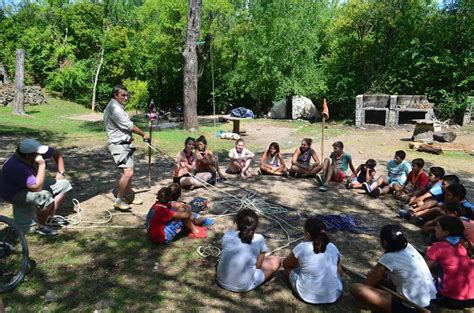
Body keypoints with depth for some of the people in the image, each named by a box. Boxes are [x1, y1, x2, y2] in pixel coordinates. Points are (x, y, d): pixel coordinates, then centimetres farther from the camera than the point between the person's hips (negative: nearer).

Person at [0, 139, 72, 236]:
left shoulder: (36, 152, -18)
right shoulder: (17, 167, -38)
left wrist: (61, 172, -5)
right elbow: (37, 188, -40)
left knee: (64, 183, 0)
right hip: (14, 193, -8)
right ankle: (41, 226, -9)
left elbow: (57, 153, 0)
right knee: (45, 196, -34)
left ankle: (50, 217, 4)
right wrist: (42, 165, -40)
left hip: (32, 184, 8)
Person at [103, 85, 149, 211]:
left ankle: (129, 196, 31)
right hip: (118, 145, -11)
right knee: (128, 172, -20)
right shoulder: (114, 108, -18)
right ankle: (118, 200, -9)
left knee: (128, 171, 18)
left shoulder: (118, 107, 16)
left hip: (125, 143, 11)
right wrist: (144, 134, -4)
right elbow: (129, 126, -16)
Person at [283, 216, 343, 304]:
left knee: (287, 265, 16)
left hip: (308, 294, -4)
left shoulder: (301, 248, -11)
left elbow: (286, 263, 7)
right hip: (334, 294, 4)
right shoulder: (333, 247, -1)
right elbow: (339, 270, 15)